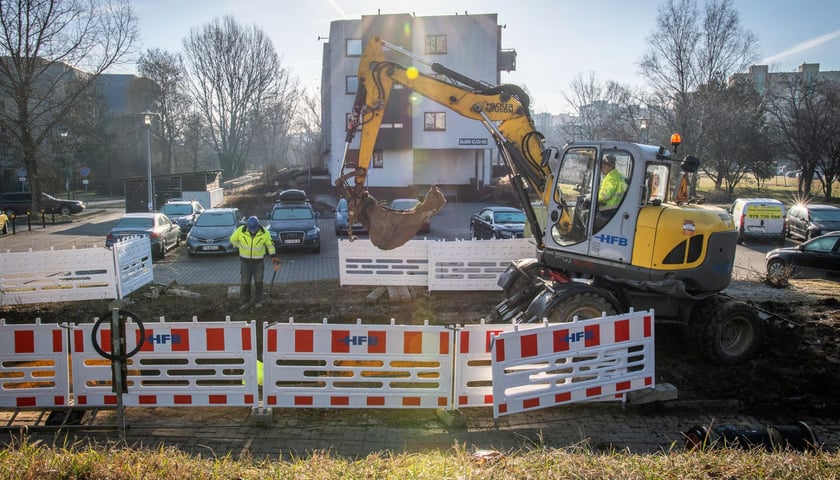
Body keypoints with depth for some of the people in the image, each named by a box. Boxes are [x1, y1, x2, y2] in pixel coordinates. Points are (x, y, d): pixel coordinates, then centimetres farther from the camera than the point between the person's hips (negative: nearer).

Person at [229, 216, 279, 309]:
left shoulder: (264, 232, -17)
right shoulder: (241, 230, -17)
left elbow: (270, 244, -2)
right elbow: (233, 239, 0)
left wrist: (273, 256, -3)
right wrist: (241, 247, 1)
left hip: (259, 261, 0)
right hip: (245, 260, 0)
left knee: (258, 282, 6)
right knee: (245, 282, -2)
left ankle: (258, 301, 21)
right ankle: (245, 302, 13)